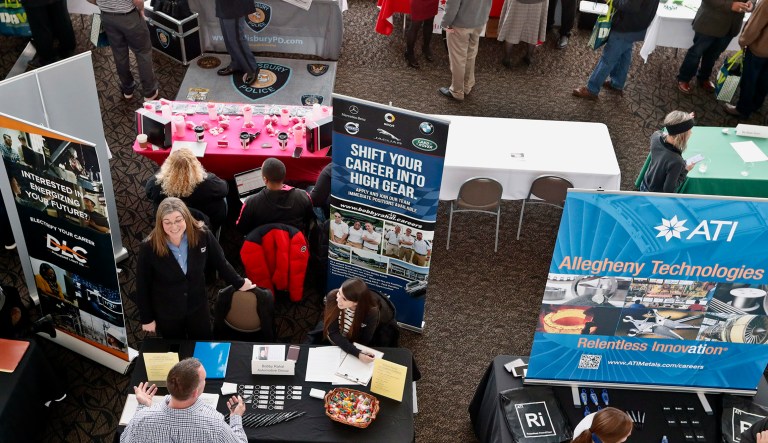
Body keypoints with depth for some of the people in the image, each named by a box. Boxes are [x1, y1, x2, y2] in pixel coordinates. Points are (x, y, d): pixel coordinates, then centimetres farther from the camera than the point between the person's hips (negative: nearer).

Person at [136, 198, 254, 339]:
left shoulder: (202, 235, -20)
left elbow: (220, 262, -3)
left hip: (198, 308, 2)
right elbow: (142, 286, -12)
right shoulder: (148, 248, -24)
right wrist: (147, 318, -5)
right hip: (166, 314, -1)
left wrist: (239, 283, 7)